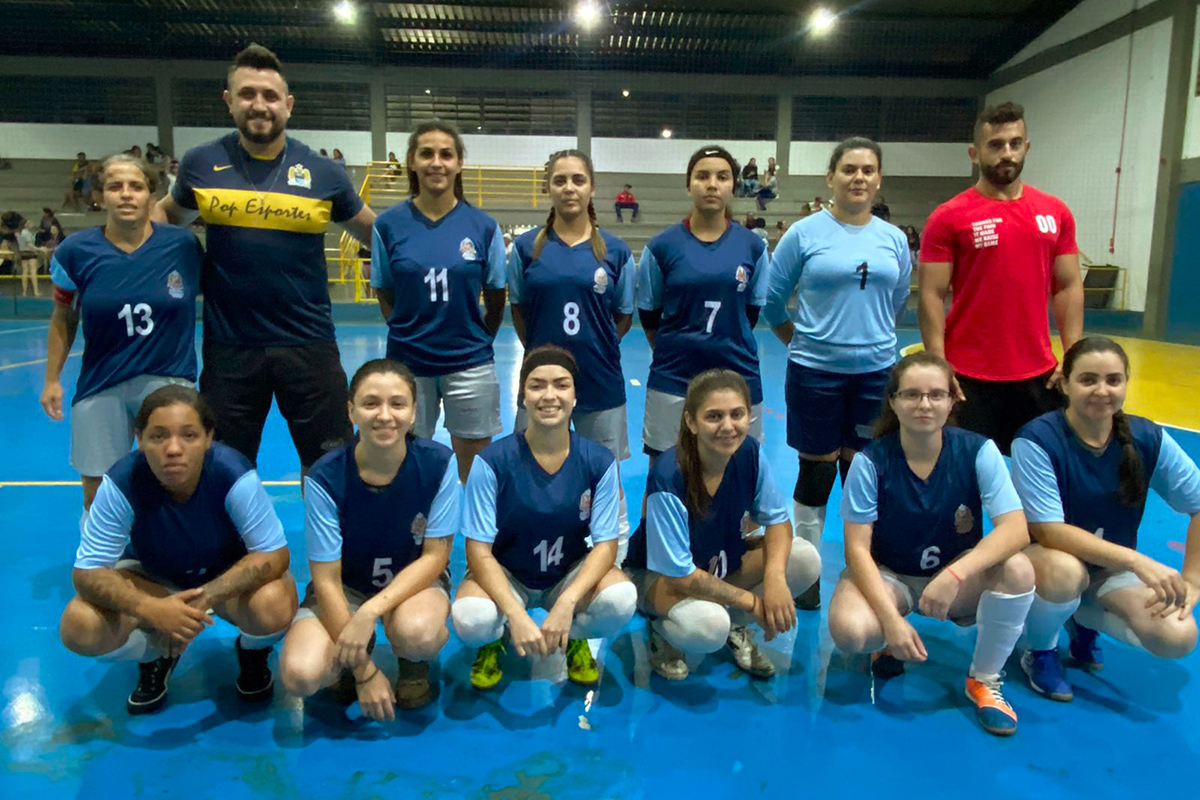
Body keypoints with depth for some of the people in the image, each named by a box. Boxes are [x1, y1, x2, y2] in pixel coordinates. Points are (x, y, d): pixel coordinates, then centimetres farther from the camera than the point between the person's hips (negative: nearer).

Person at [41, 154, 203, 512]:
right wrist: (52, 379, 9)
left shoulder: (183, 245, -7)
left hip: (169, 380, -1)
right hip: (99, 388, 2)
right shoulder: (75, 252, -3)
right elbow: (63, 318, 9)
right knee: (96, 499, 9)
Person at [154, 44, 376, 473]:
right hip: (229, 345, 1)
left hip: (309, 344, -1)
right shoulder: (200, 164, 1)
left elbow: (375, 233, 11)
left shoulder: (322, 173, -2)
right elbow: (168, 216, 19)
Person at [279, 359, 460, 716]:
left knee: (418, 632, -36)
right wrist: (363, 672, -17)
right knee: (299, 674, -26)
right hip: (344, 587, 1)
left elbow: (435, 555, -14)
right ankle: (355, 653, 10)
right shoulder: (325, 478, -20)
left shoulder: (439, 464, -20)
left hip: (415, 580, -1)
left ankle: (414, 665, 2)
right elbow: (326, 580, -16)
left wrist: (370, 611, -28)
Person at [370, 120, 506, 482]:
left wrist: (475, 341, 4)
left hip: (470, 365, 0)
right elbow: (385, 297, 6)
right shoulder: (389, 224, -1)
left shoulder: (483, 226, -2)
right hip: (407, 364, 0)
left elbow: (496, 301, 5)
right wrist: (412, 334, 0)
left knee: (475, 471, 9)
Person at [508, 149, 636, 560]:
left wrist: (593, 349, 2)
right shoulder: (527, 247, -1)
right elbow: (518, 311, 7)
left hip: (601, 382, 0)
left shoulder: (615, 251, -1)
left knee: (606, 478, 12)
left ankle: (616, 558, 31)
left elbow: (624, 318, 6)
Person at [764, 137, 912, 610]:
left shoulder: (894, 239, 5)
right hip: (815, 371, -3)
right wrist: (801, 341, 8)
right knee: (817, 469, 6)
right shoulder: (805, 233, -5)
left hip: (876, 370, 3)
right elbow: (772, 300, 1)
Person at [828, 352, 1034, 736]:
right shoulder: (871, 462, -16)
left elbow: (1015, 528, -22)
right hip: (887, 575, -1)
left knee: (1018, 569, -30)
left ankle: (984, 680, -6)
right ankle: (889, 643, 8)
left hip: (958, 575, 2)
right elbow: (858, 549, -16)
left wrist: (955, 574, -37)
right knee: (849, 630, -33)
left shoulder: (978, 451, -13)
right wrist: (891, 618, -28)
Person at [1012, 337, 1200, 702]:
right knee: (1065, 571, -39)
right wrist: (1137, 560, -31)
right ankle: (1040, 651, -4)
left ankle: (1085, 621, 13)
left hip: (1114, 570, 4)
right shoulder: (1036, 440, -22)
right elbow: (1047, 531, -27)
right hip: (1044, 560, -3)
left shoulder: (1148, 439, -9)